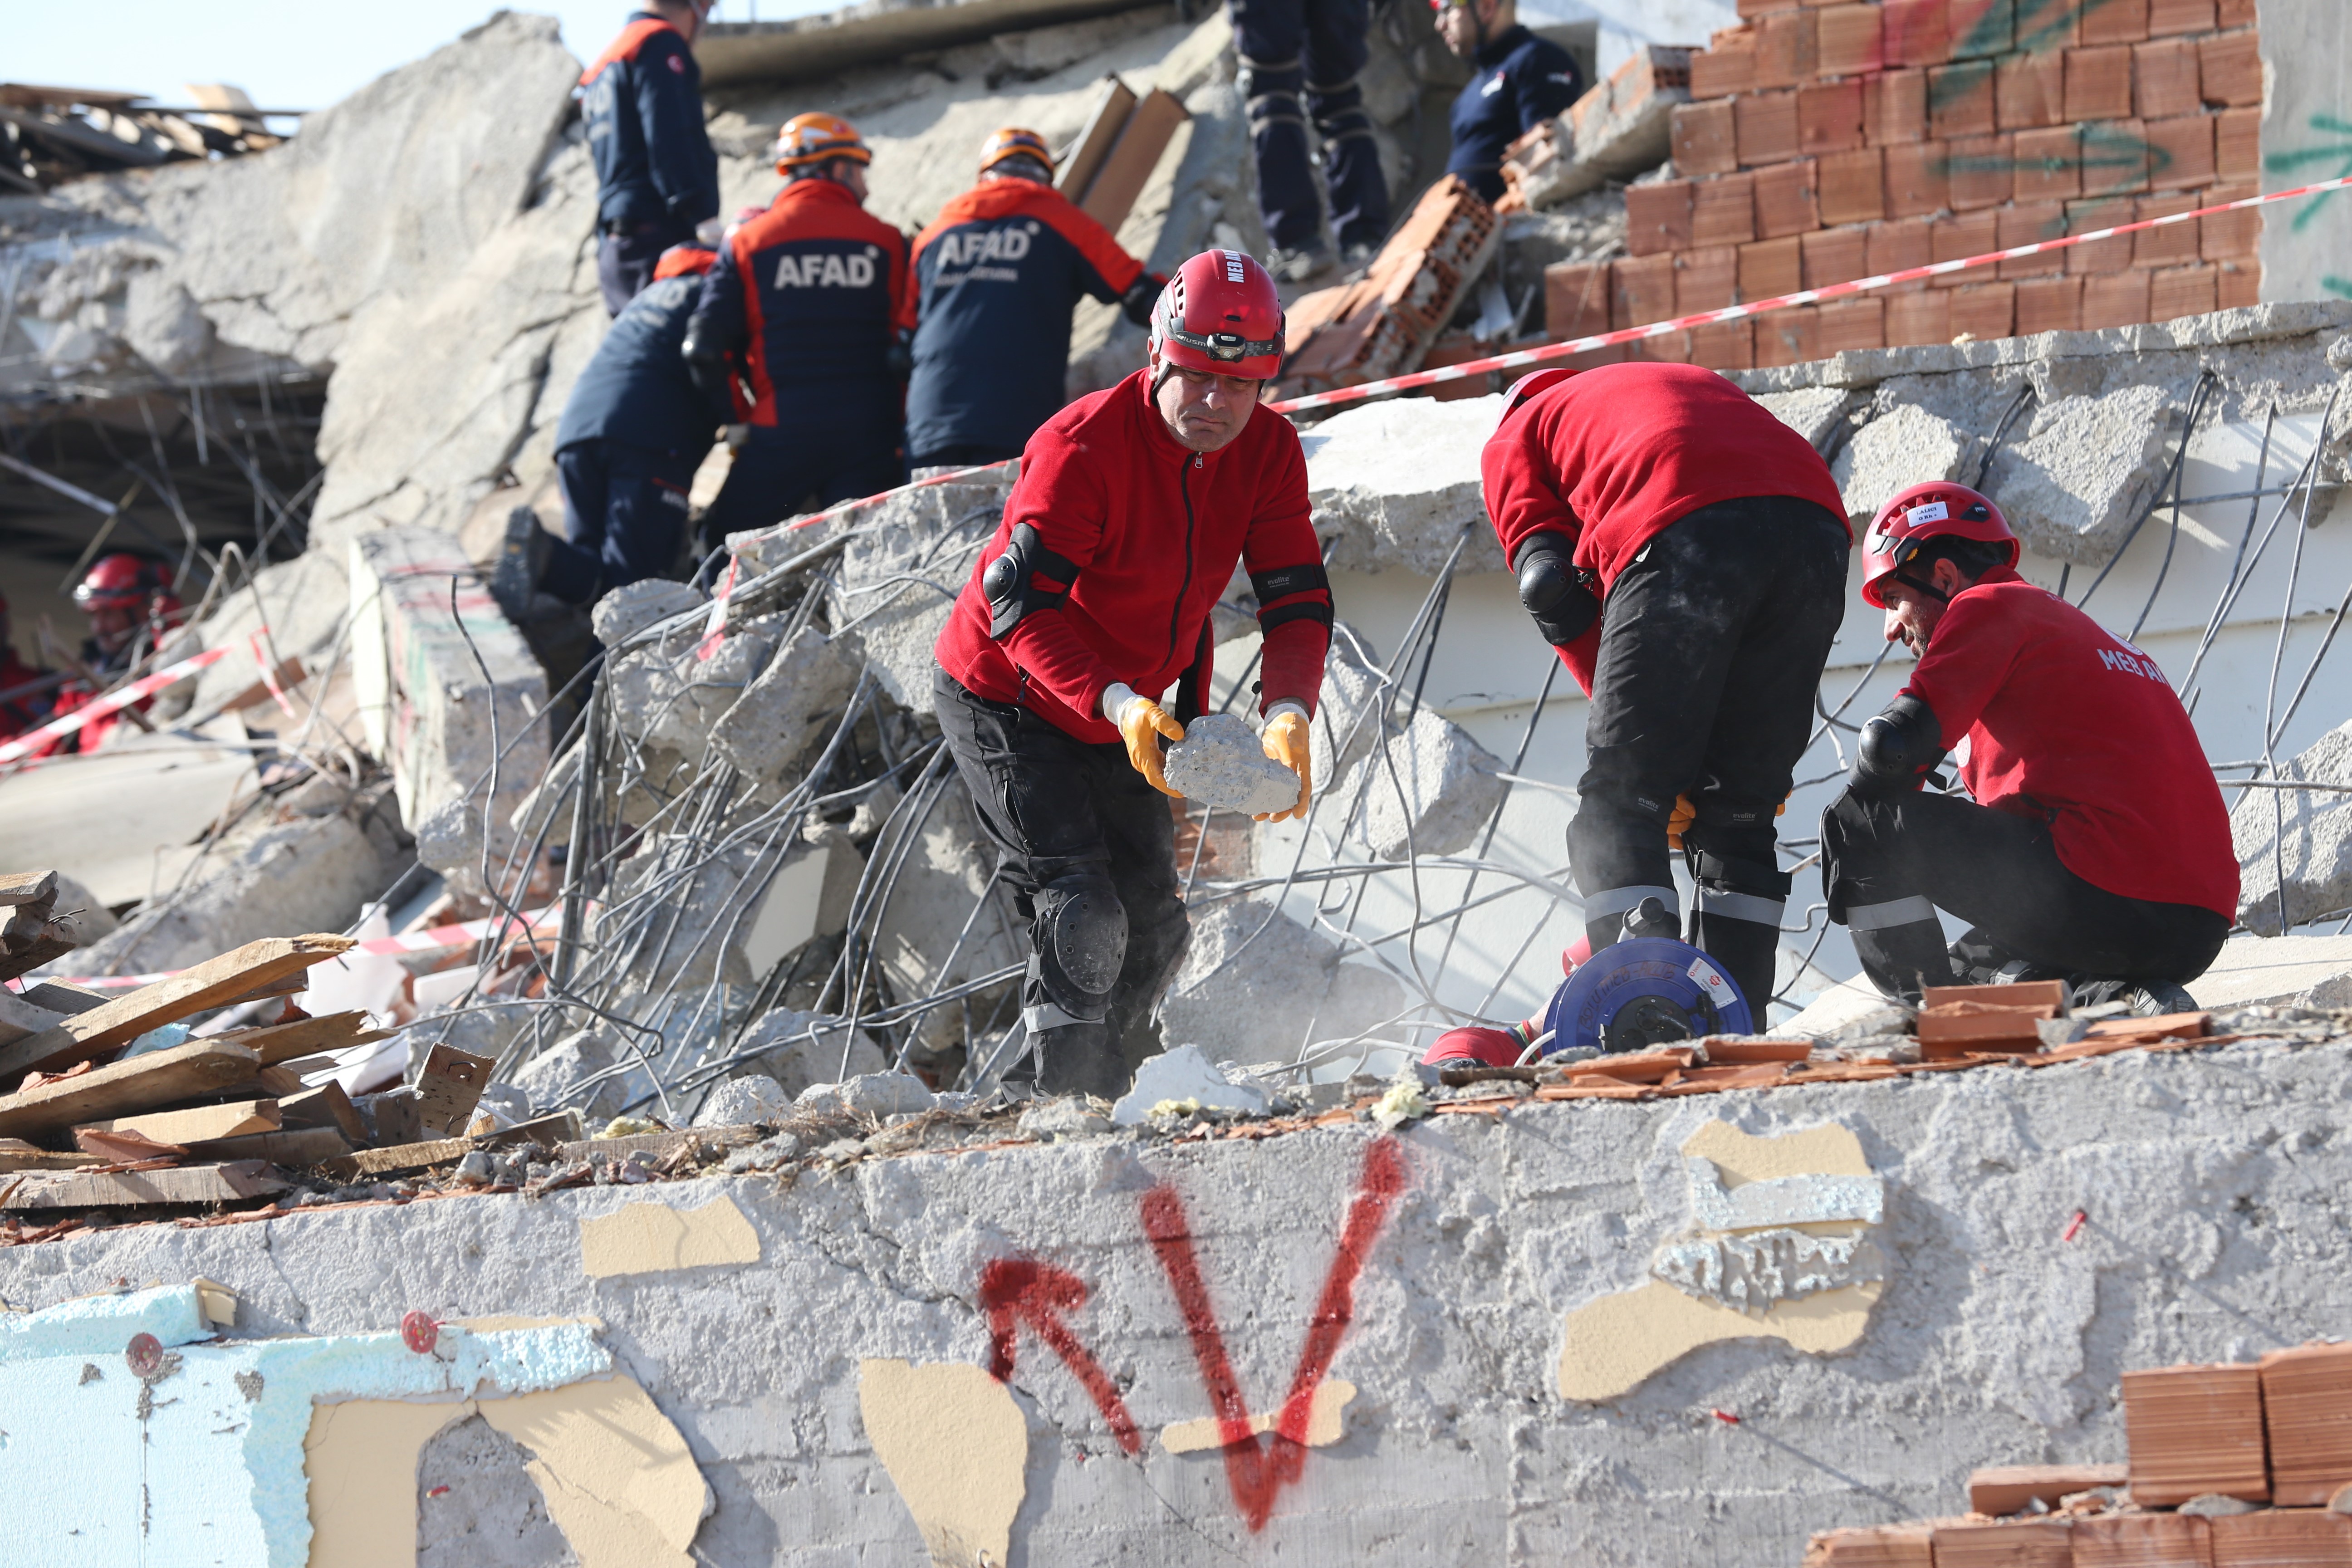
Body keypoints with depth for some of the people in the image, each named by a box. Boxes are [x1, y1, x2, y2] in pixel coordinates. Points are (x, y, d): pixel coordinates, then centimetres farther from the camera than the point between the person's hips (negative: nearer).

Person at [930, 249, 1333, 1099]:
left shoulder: (1267, 450, -11)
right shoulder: (1081, 447, -29)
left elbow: (1297, 599, -13)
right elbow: (1020, 608, -33)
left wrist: (1288, 714, -33)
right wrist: (1118, 705, -47)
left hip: (1124, 710, 7)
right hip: (1002, 701, -6)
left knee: (1153, 932, 9)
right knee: (1084, 922, -20)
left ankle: (1104, 1107, 27)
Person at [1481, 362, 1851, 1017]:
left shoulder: (1515, 439, 29)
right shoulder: (1697, 383, 43)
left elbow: (1552, 585, 10)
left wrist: (1630, 712, 14)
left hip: (1683, 533, -5)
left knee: (1620, 800, -1)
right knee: (1737, 814, 13)